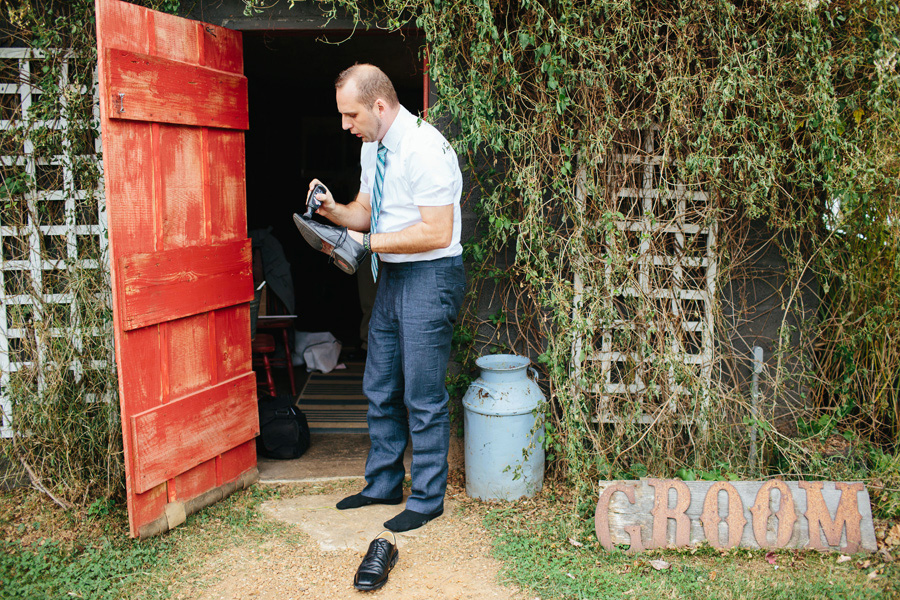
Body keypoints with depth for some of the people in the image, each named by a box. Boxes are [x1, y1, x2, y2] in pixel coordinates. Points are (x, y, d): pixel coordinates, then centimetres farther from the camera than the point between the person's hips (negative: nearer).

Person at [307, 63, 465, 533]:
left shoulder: (424, 149, -20)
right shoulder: (371, 148, 8)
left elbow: (438, 233, -23)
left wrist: (366, 242, -21)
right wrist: (333, 209, -5)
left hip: (429, 277, -9)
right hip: (391, 277, 9)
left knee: (423, 396, 0)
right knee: (380, 389, 16)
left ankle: (427, 499, 18)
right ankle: (383, 484, 33)